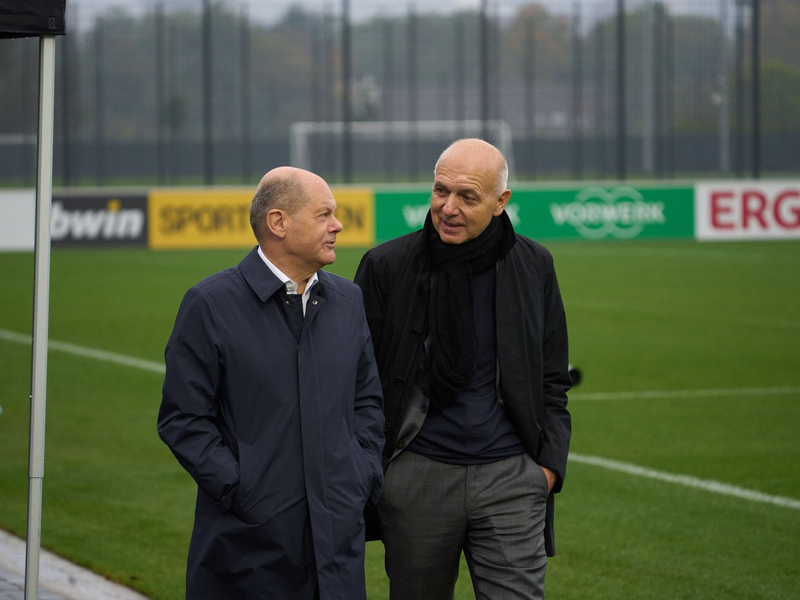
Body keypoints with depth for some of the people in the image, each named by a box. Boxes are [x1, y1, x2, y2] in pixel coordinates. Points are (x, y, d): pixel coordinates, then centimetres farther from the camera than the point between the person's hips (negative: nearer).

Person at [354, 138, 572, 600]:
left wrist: (550, 462, 1)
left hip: (510, 476, 0)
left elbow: (552, 380, 11)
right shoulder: (387, 266, -1)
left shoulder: (533, 266, 4)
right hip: (417, 474, 0)